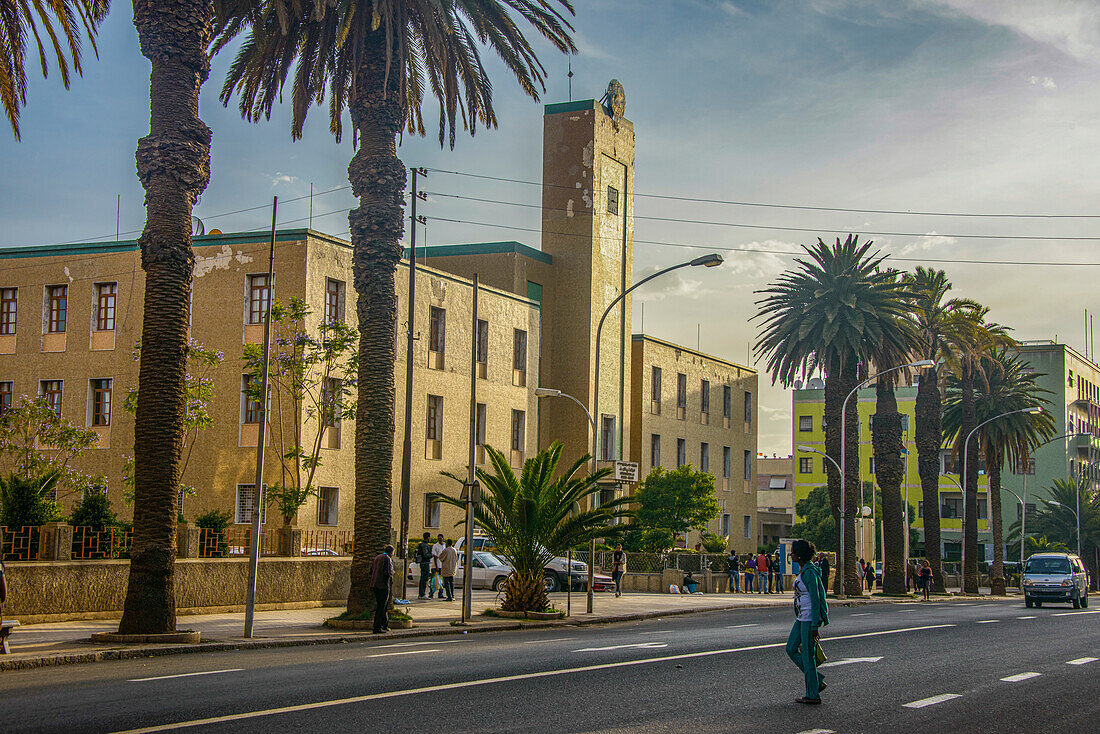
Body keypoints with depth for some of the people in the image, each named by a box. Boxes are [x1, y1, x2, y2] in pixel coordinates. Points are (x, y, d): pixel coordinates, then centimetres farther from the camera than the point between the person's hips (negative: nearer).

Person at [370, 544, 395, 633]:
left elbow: (371, 571, 15)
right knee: (381, 606, -3)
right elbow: (387, 573, -19)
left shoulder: (377, 557, 14)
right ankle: (377, 628, -4)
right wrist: (391, 575, 2)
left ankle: (385, 625, 24)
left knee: (381, 605, 18)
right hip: (383, 585, -8)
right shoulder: (388, 559, -9)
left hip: (374, 584, 8)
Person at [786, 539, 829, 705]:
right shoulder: (805, 570, 13)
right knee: (791, 649, 10)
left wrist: (815, 626, -21)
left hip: (810, 617, -10)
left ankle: (813, 695, 6)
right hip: (802, 617, 10)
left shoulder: (810, 572, -18)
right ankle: (818, 681, 16)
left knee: (807, 655, -3)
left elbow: (815, 599, -20)